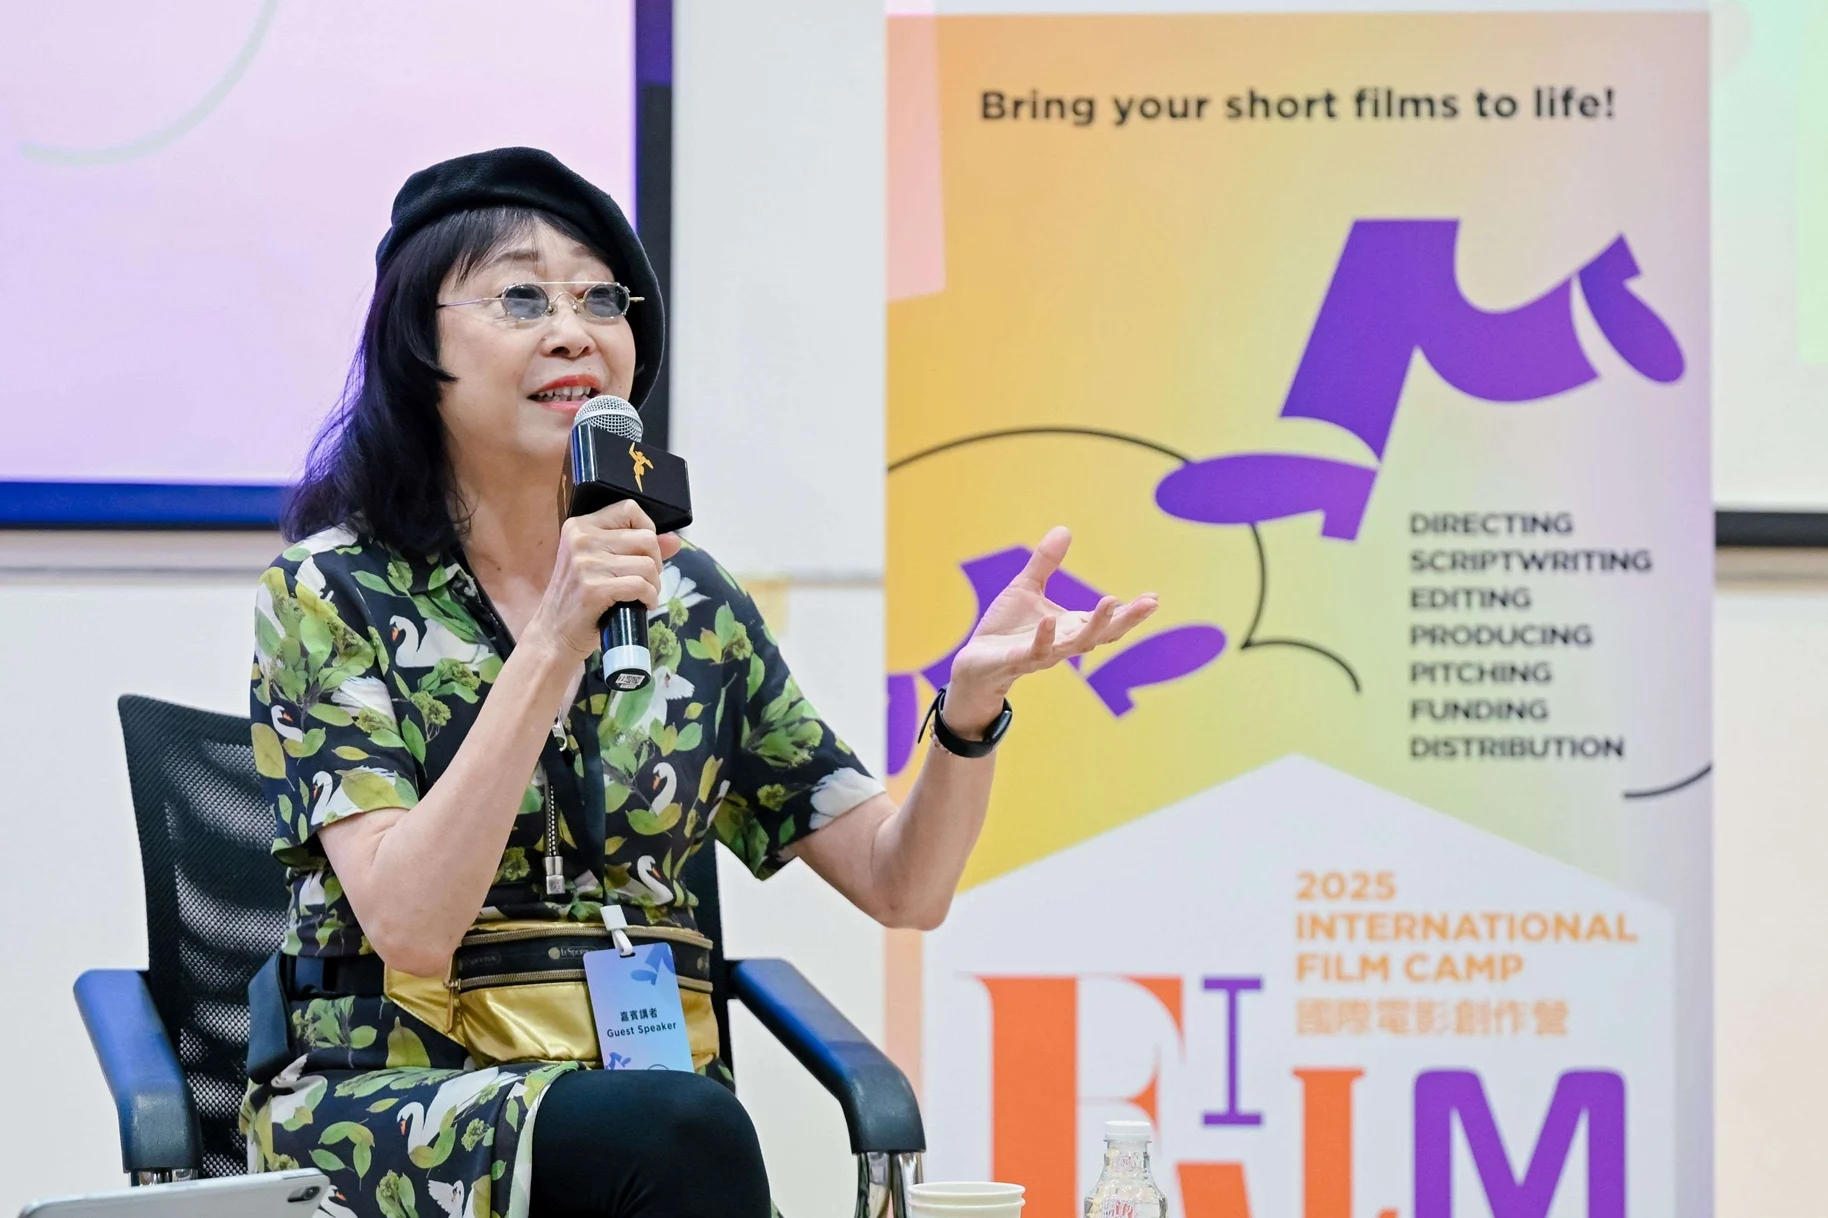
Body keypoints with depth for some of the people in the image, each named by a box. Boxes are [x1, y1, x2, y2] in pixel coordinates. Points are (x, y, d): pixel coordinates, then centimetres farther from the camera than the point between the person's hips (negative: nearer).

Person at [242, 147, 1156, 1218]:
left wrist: (974, 700, -10)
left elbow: (903, 886, 9)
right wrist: (554, 643, -21)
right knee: (681, 1130, -34)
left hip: (647, 1100, 4)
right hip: (386, 1104, -4)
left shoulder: (688, 601, 11)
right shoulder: (331, 593, -1)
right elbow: (410, 928, -14)